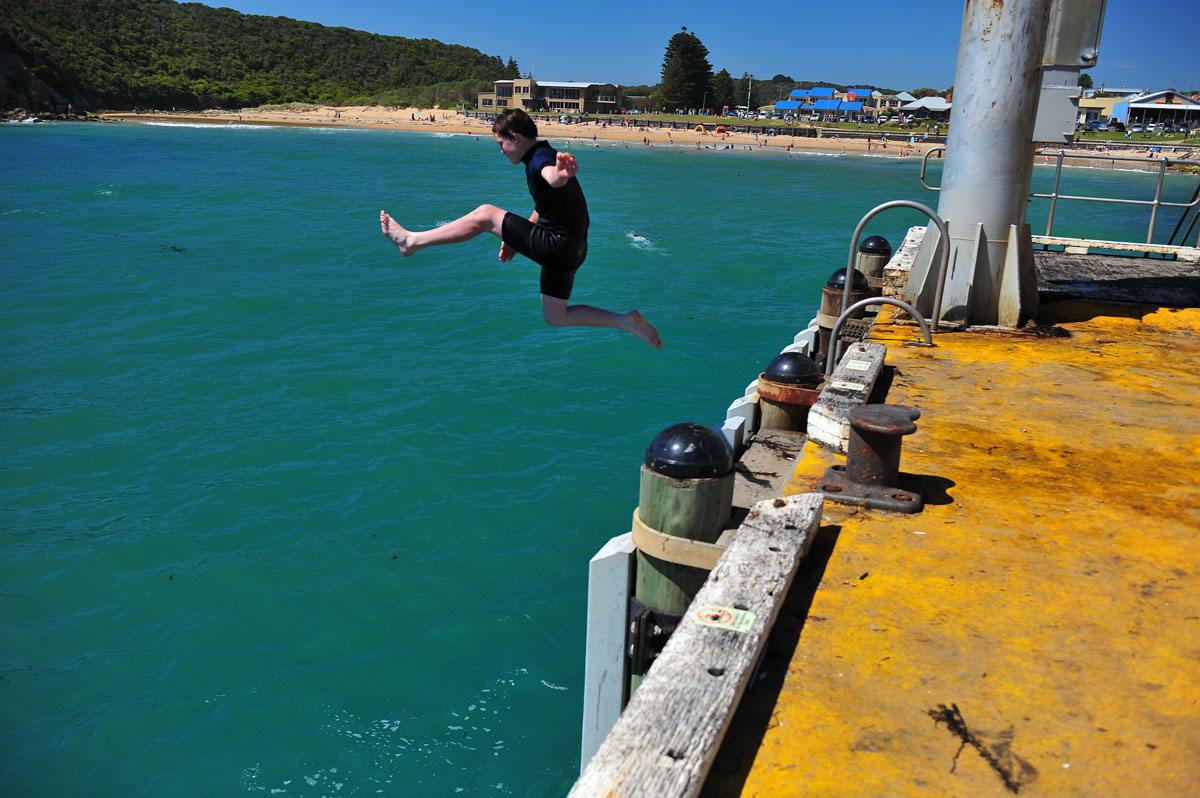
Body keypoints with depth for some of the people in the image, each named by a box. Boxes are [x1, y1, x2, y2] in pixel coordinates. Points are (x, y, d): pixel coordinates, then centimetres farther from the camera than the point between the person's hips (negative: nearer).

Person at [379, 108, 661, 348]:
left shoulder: (540, 159, -16)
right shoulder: (544, 157, 18)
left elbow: (553, 178, -43)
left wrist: (561, 174, -66)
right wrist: (517, 239, 27)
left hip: (556, 245, -10)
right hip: (571, 248, 10)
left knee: (485, 214, -8)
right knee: (554, 317, 18)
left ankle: (413, 241, -2)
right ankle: (626, 322, 14)